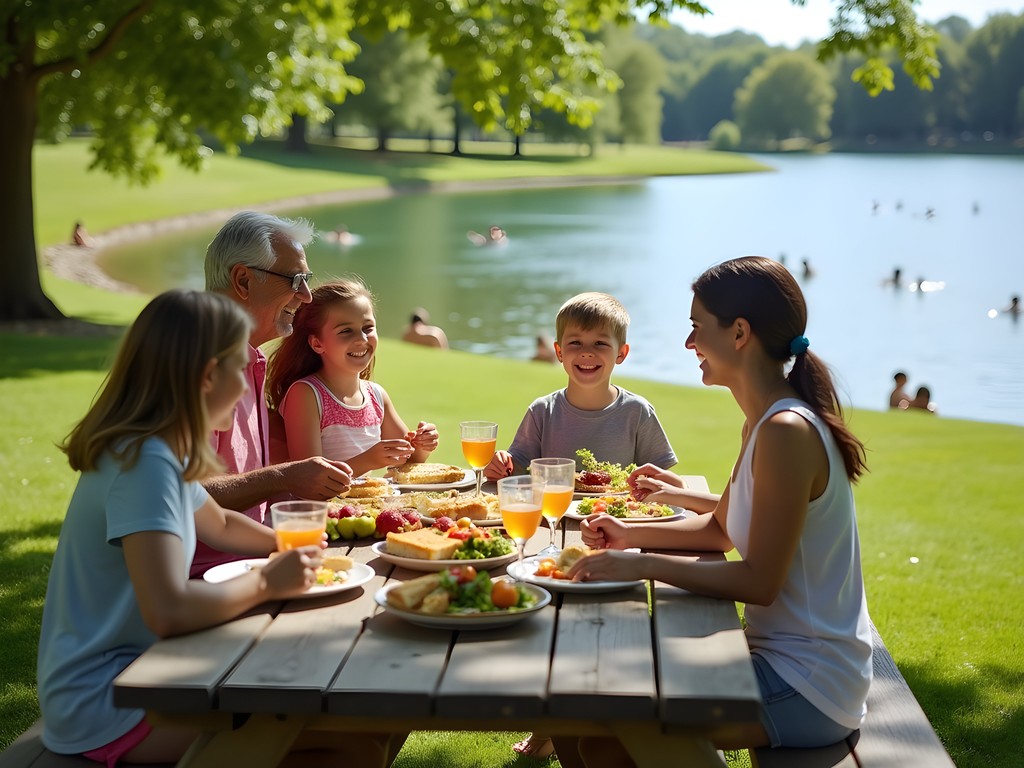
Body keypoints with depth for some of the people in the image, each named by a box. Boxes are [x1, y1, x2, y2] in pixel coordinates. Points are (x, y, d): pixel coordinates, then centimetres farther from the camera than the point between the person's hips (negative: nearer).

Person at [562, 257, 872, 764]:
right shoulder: (764, 422, 8)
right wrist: (630, 535, 6)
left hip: (808, 684, -10)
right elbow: (721, 529, 17)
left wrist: (644, 565, -21)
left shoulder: (786, 431, -24)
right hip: (782, 655, 10)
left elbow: (759, 582, -24)